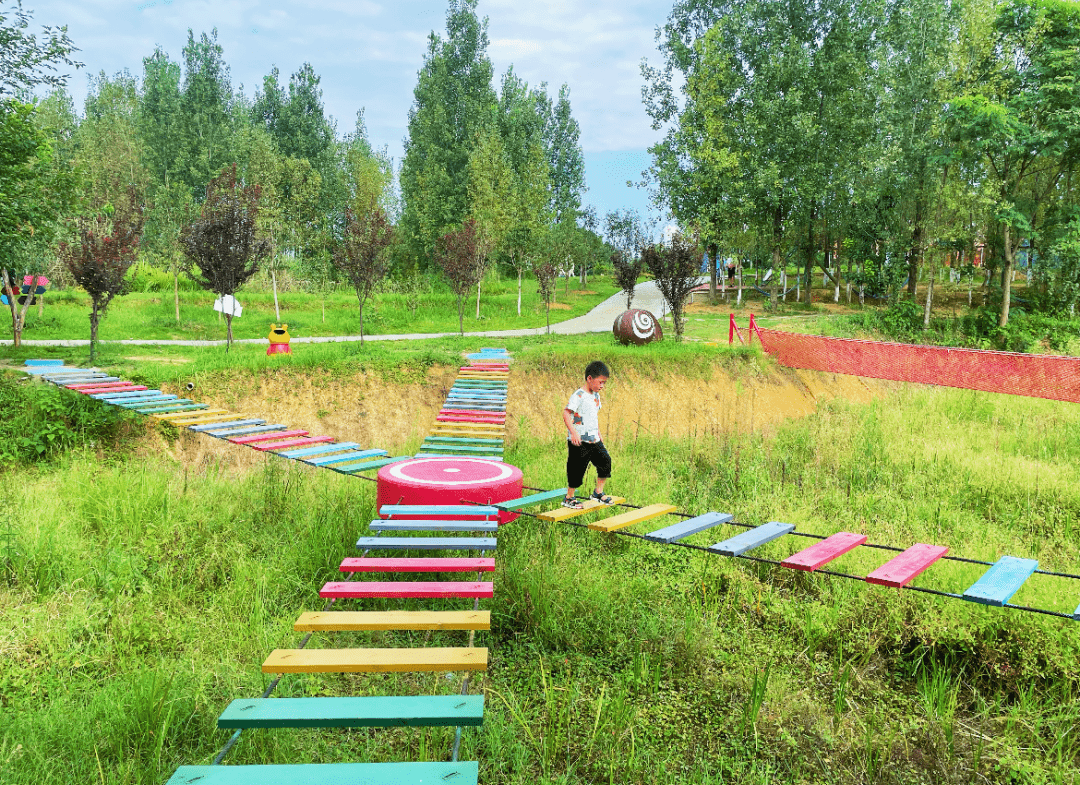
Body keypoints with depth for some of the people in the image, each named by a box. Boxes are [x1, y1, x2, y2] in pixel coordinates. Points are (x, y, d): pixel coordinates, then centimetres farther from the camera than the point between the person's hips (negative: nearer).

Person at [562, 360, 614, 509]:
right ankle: (569, 498, 16)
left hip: (594, 440, 8)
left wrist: (598, 433, 24)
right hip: (579, 441, -8)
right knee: (577, 469, 0)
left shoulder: (596, 395, 10)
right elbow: (566, 413, -24)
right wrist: (573, 432, -32)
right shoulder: (579, 395, -17)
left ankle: (598, 492, 20)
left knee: (605, 461, 4)